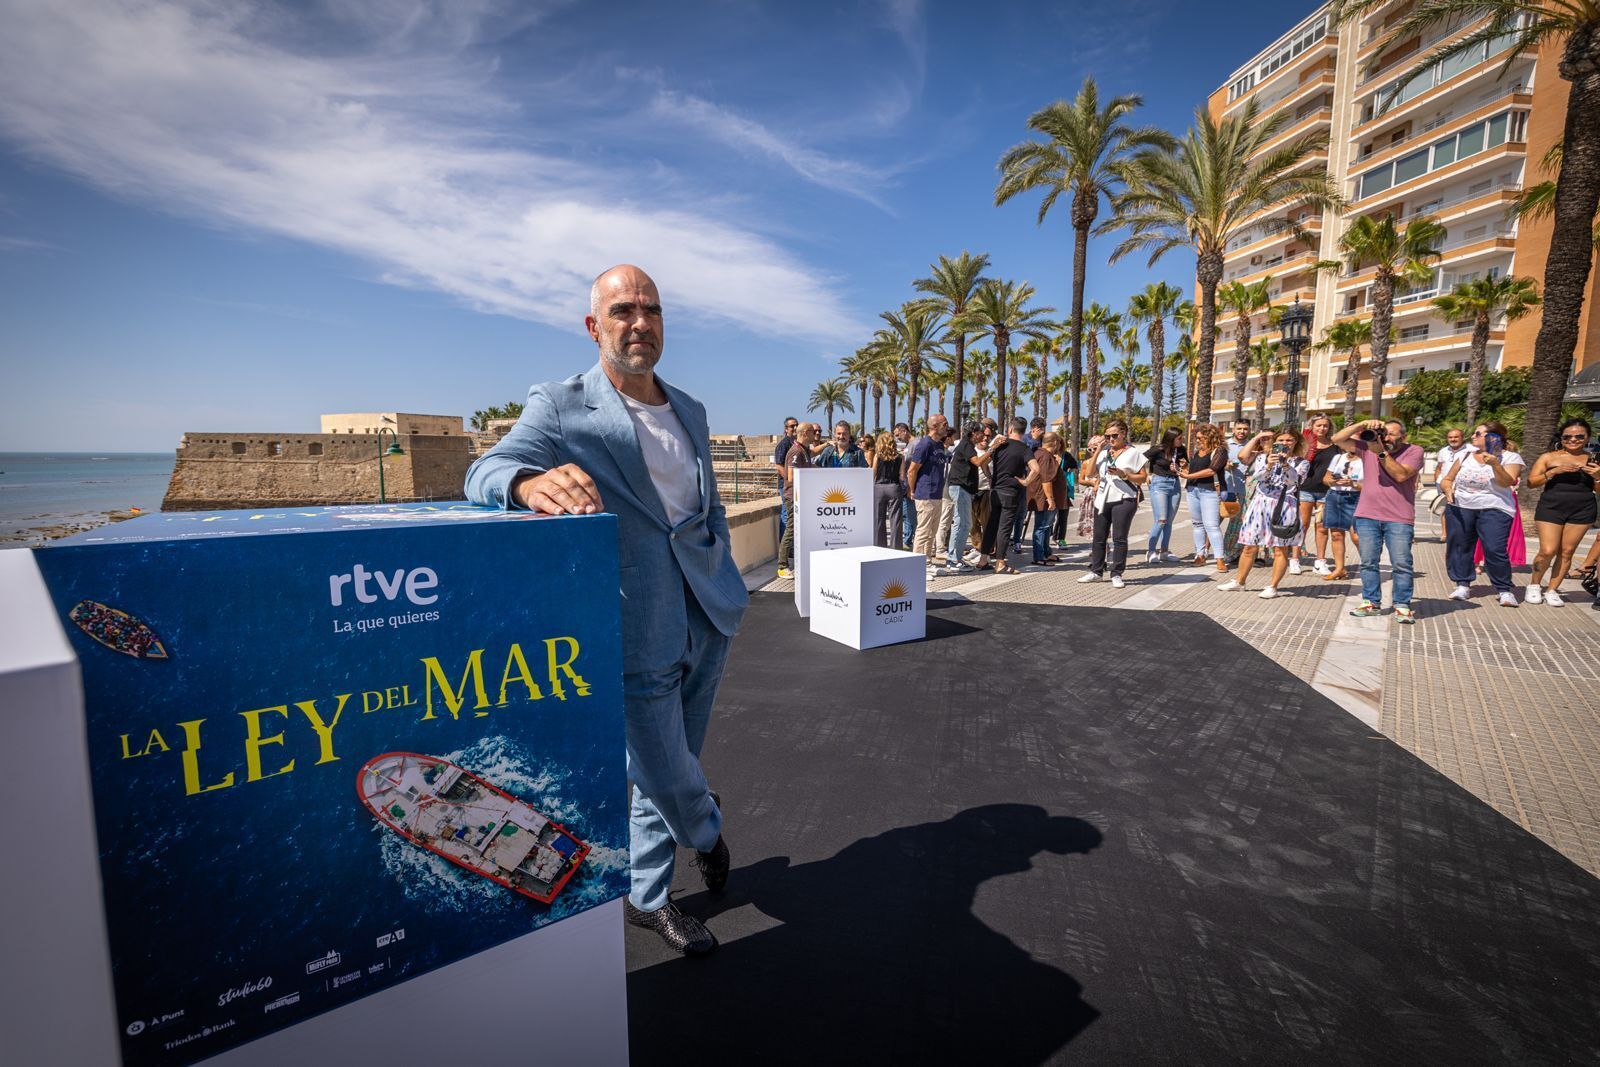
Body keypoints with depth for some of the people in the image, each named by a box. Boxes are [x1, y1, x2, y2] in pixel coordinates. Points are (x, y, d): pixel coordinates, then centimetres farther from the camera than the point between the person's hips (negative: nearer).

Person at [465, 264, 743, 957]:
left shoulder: (689, 411, 11)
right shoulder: (560, 407, -7)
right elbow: (485, 471, -20)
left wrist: (725, 580, 15)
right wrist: (531, 482, -42)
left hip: (707, 620, 6)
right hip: (638, 632, -5)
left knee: (667, 768, 19)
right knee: (666, 776, 6)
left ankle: (646, 896, 43)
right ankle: (707, 830, 42)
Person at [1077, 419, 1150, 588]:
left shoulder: (1133, 453, 1)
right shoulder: (1103, 452, 13)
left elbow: (1143, 478, -1)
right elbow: (1090, 474, 5)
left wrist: (1123, 474, -16)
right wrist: (1097, 452, -1)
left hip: (1123, 500, -5)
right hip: (1102, 499, 5)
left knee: (1119, 538, -3)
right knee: (1099, 536, 8)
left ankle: (1116, 574, 5)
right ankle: (1096, 571, 17)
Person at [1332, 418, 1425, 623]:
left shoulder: (1414, 452, 0)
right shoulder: (1368, 446, 7)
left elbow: (1401, 475, -16)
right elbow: (1338, 439, -1)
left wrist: (1381, 452, -17)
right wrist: (1363, 425, -11)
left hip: (1399, 519, -3)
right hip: (1367, 516, 3)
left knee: (1401, 564, -1)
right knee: (1368, 562, 7)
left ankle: (1402, 606, 8)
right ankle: (1371, 602, 16)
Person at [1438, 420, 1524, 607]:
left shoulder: (1510, 457, 1)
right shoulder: (1465, 455, 10)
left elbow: (1506, 482, -14)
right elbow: (1447, 479, 13)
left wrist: (1495, 464, -26)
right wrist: (1448, 490, -8)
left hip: (1494, 509, -3)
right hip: (1460, 506, 4)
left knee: (1494, 549, -13)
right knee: (1458, 545, 2)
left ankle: (1505, 589, 2)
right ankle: (1462, 584, 13)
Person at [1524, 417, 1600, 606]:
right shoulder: (1549, 457, 2)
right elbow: (1531, 482, -4)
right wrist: (1555, 471, -16)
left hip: (1582, 511, 2)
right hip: (1551, 508, -2)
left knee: (1567, 552, 3)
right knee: (1548, 551, -8)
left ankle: (1552, 590, 12)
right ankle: (1534, 584, 13)